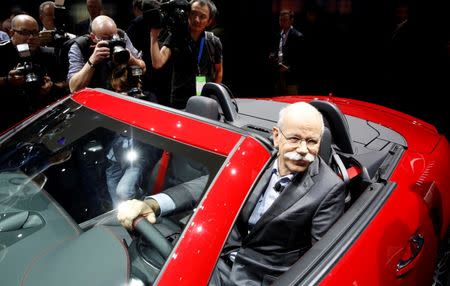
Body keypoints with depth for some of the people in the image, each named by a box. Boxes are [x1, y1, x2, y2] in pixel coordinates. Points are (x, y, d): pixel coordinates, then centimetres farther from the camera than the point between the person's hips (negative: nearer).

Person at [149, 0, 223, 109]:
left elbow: (219, 70, 13)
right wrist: (154, 35, -21)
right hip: (179, 104, -1)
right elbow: (157, 63, -16)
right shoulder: (175, 37, -4)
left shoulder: (214, 42, 0)